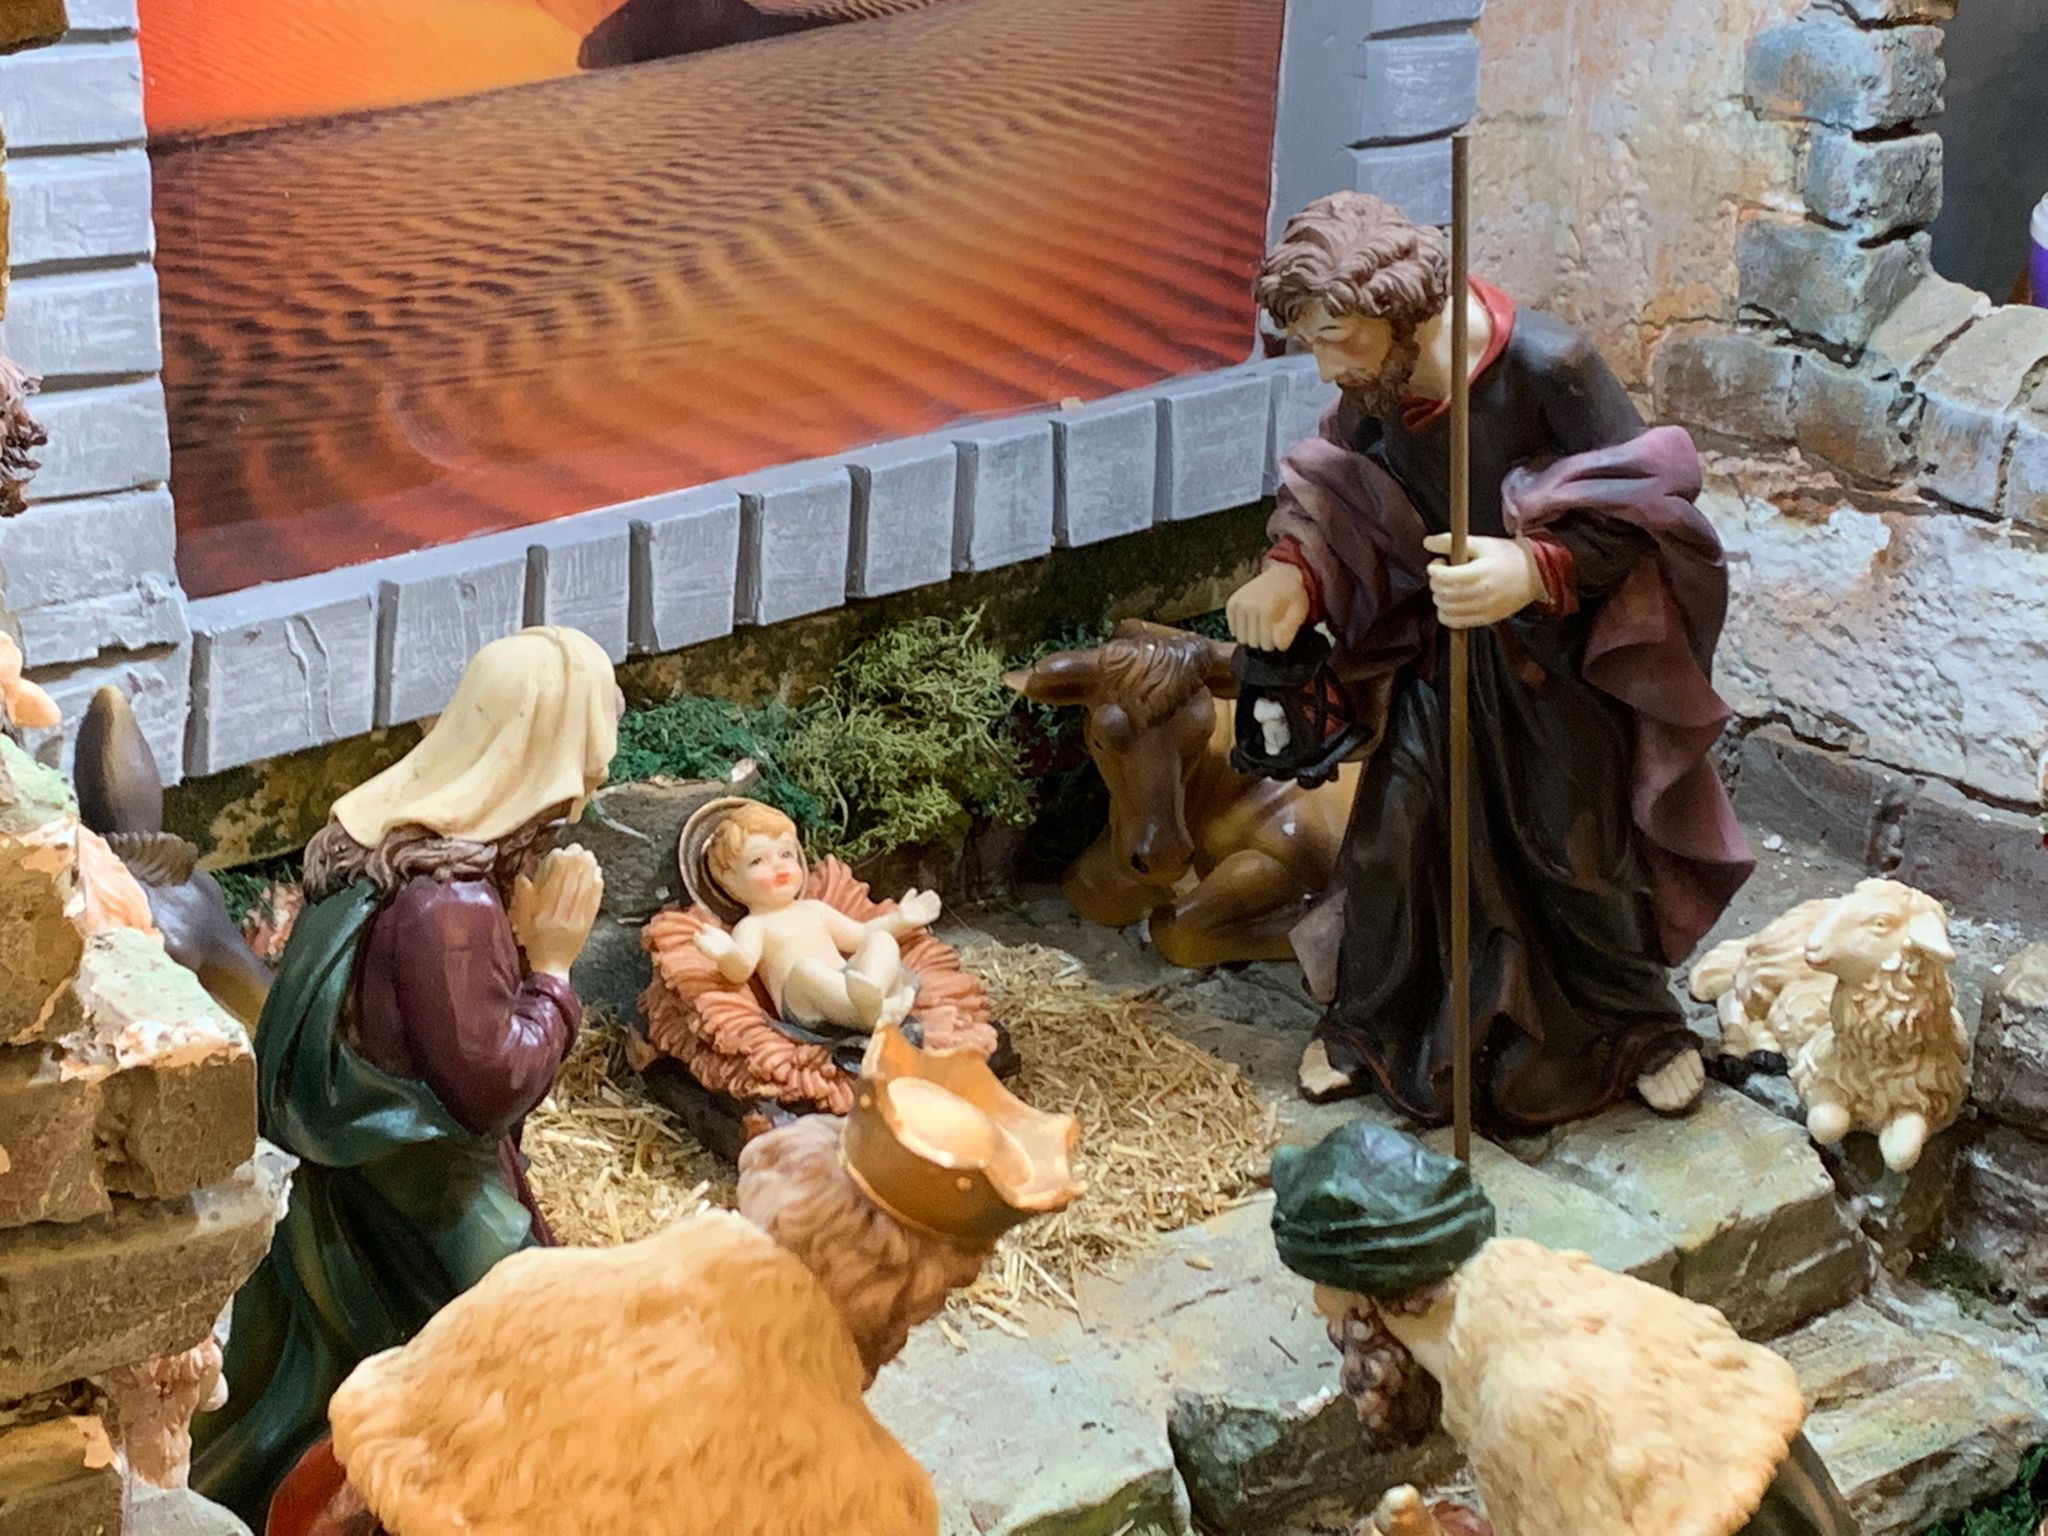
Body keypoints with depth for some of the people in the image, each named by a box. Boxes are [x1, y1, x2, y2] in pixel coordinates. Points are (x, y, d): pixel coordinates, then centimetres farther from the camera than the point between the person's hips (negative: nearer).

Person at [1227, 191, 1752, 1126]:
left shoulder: (1546, 366, -30)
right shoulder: (1376, 390, -12)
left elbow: (1643, 512, -26)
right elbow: (1334, 502, 3)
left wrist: (1534, 571, -43)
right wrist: (1291, 571, -19)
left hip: (1565, 653, -4)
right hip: (1444, 646, 4)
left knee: (1579, 848, 5)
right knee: (1395, 827, 4)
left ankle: (1643, 1023, 31)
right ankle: (1370, 1023, 26)